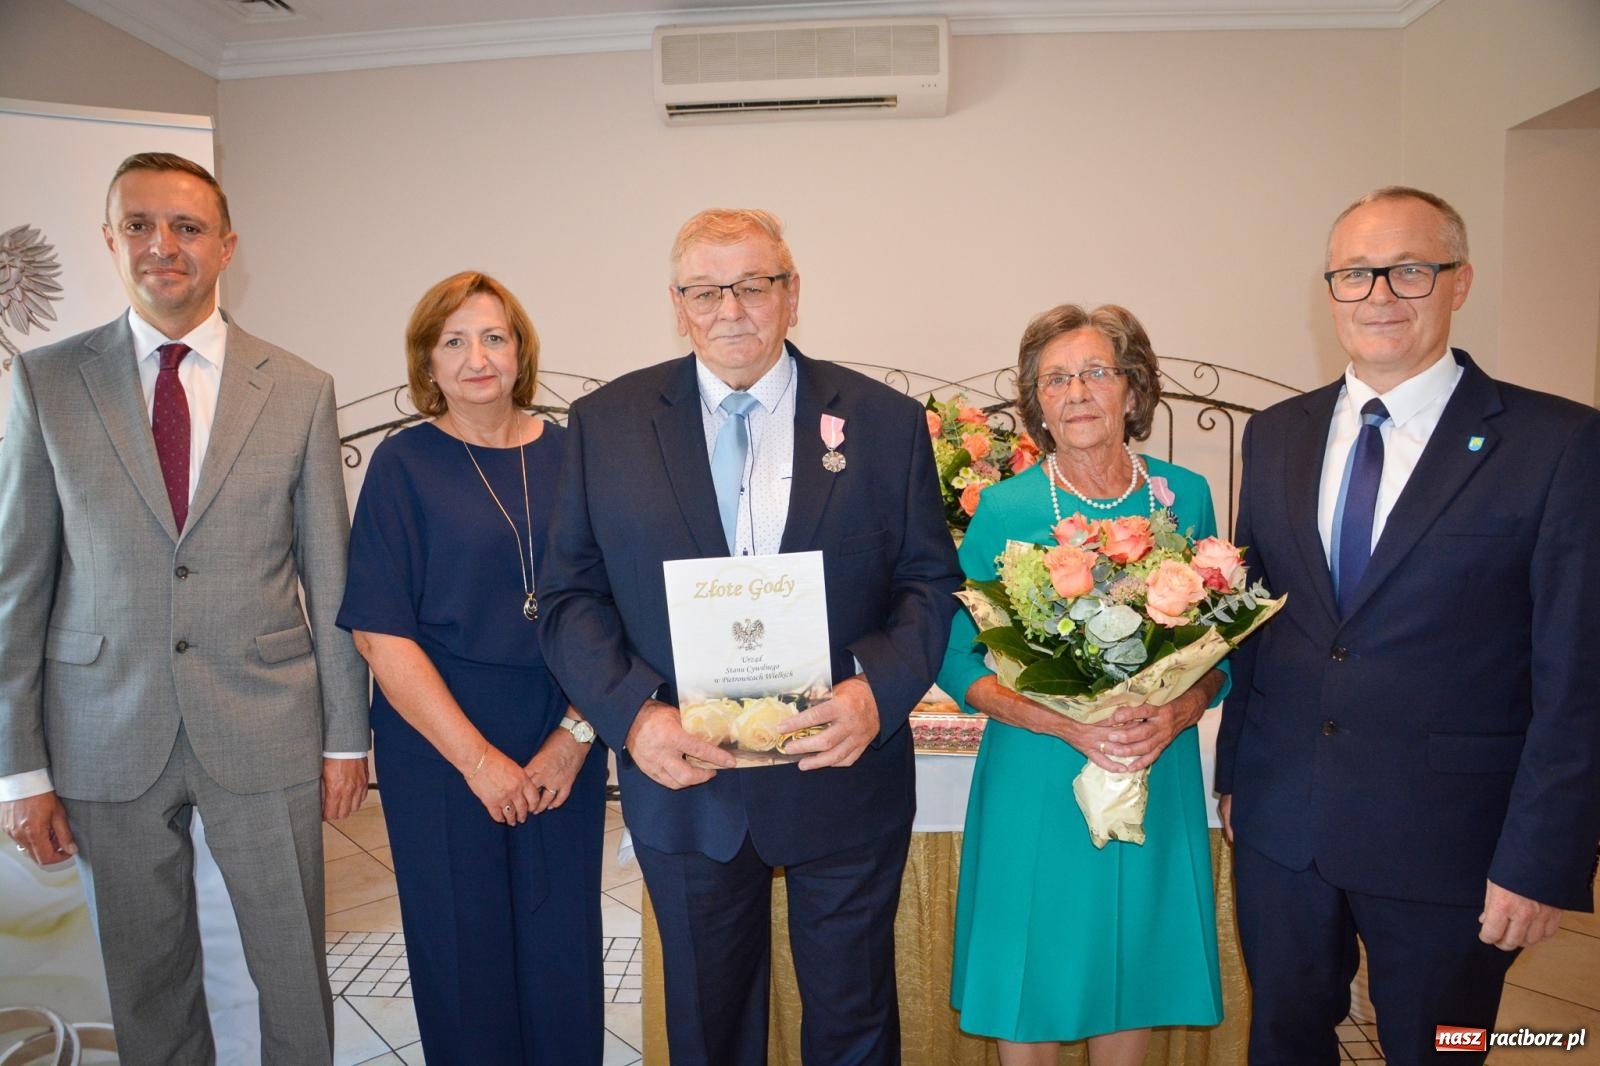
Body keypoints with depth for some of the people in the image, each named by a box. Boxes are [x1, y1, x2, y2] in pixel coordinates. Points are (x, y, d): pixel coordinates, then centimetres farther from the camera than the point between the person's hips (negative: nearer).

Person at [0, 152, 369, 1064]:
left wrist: (348, 735, 2)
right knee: (146, 983, 16)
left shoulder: (301, 390, 0)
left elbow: (330, 576, 1)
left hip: (266, 730, 0)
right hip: (106, 738, 1)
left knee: (295, 972, 11)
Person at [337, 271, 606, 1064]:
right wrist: (478, 758, -12)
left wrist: (578, 733, -8)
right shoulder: (404, 464, -4)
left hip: (563, 744, 2)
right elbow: (380, 633, -8)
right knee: (465, 946, 11)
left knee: (563, 946, 11)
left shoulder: (568, 455, 3)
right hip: (440, 744, -2)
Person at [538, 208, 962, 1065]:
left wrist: (878, 689, -20)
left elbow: (930, 582, -2)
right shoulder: (606, 423, -2)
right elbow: (569, 595, -2)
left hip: (843, 777, 0)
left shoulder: (885, 421, -3)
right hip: (682, 781, 1)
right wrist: (633, 713, -18)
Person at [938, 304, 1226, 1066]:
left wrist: (1177, 713, -14)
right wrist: (1065, 723, -19)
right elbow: (957, 661, -6)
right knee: (1032, 973, 10)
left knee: (1135, 969, 16)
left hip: (1157, 776, 3)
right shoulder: (1004, 509, -6)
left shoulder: (1185, 496, 2)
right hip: (1035, 781, -2)